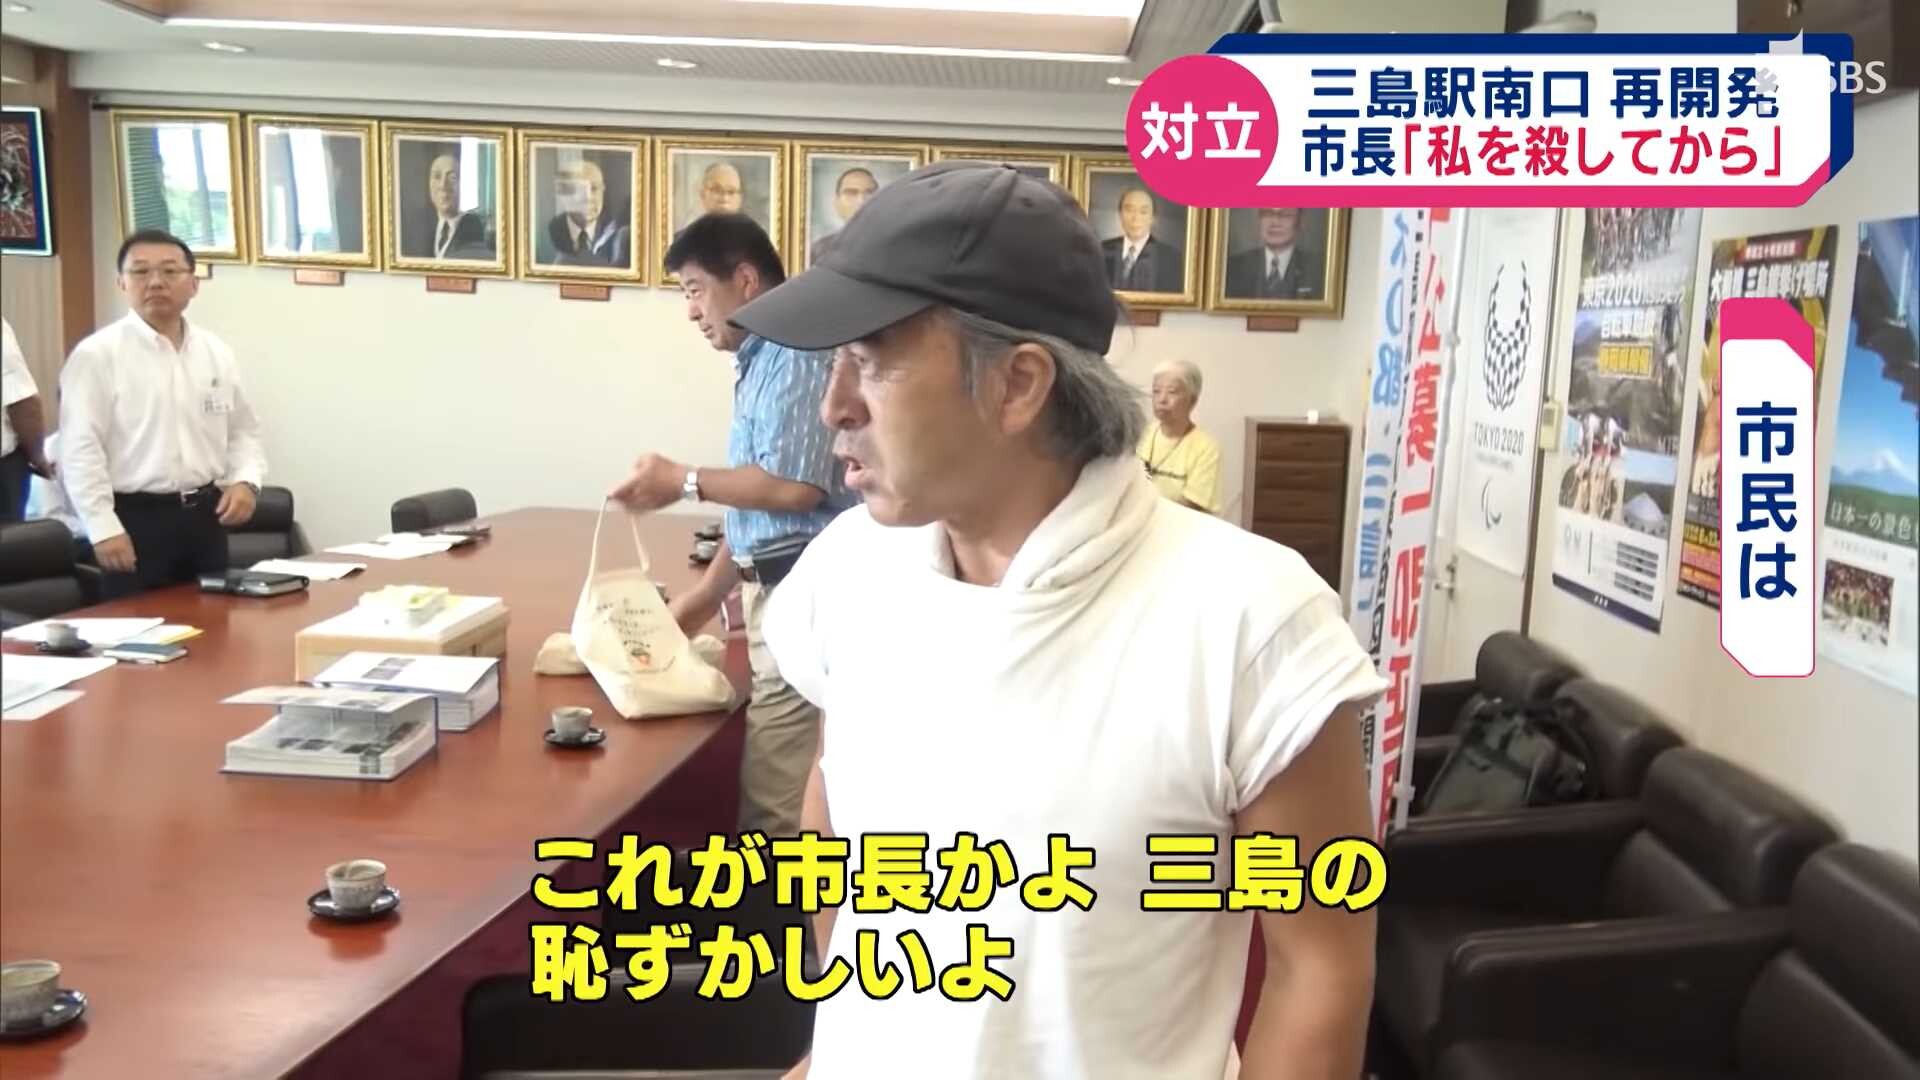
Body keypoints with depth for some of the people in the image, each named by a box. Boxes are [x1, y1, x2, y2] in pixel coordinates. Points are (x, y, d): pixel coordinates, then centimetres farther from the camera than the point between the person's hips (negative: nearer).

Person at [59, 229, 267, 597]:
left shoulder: (217, 353, 9)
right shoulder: (96, 355, -7)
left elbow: (243, 431, 16)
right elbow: (80, 450, -10)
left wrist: (246, 480, -3)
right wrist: (104, 528, -15)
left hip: (204, 515, 5)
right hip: (135, 519, -5)